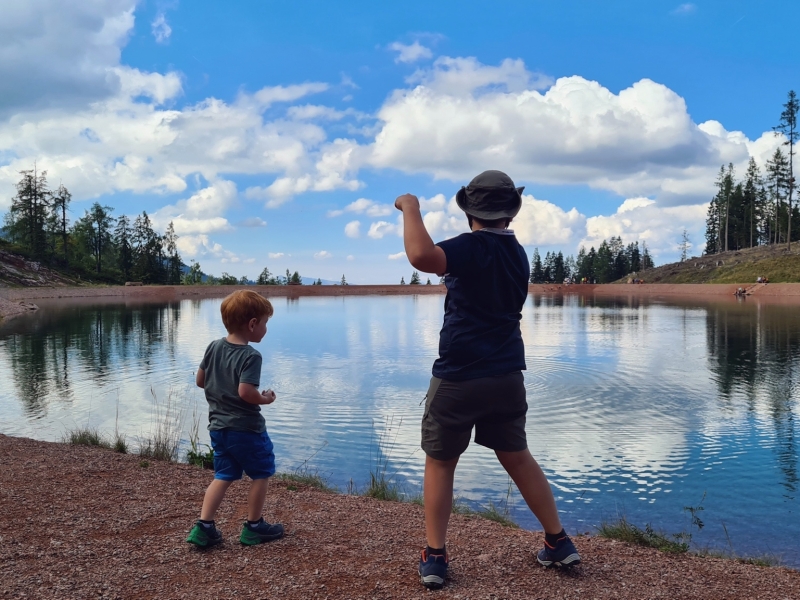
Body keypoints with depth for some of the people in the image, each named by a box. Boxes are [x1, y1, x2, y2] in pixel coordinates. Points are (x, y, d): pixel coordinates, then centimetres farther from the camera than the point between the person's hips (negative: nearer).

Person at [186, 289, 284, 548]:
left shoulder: (214, 347, 2)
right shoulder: (251, 356, -20)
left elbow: (200, 380, 9)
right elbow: (246, 392, -27)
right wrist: (265, 399, -9)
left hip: (218, 426, 7)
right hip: (246, 427, -7)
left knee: (223, 476, 16)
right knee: (261, 473, 11)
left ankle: (203, 527, 9)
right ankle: (254, 527, 19)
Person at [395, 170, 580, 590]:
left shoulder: (470, 247, -13)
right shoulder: (517, 253, 11)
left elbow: (421, 257, -33)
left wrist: (411, 207, -19)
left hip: (458, 377, -6)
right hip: (506, 376, 6)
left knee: (440, 463, 10)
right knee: (518, 458, 20)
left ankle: (434, 558, 12)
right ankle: (559, 543, 26)